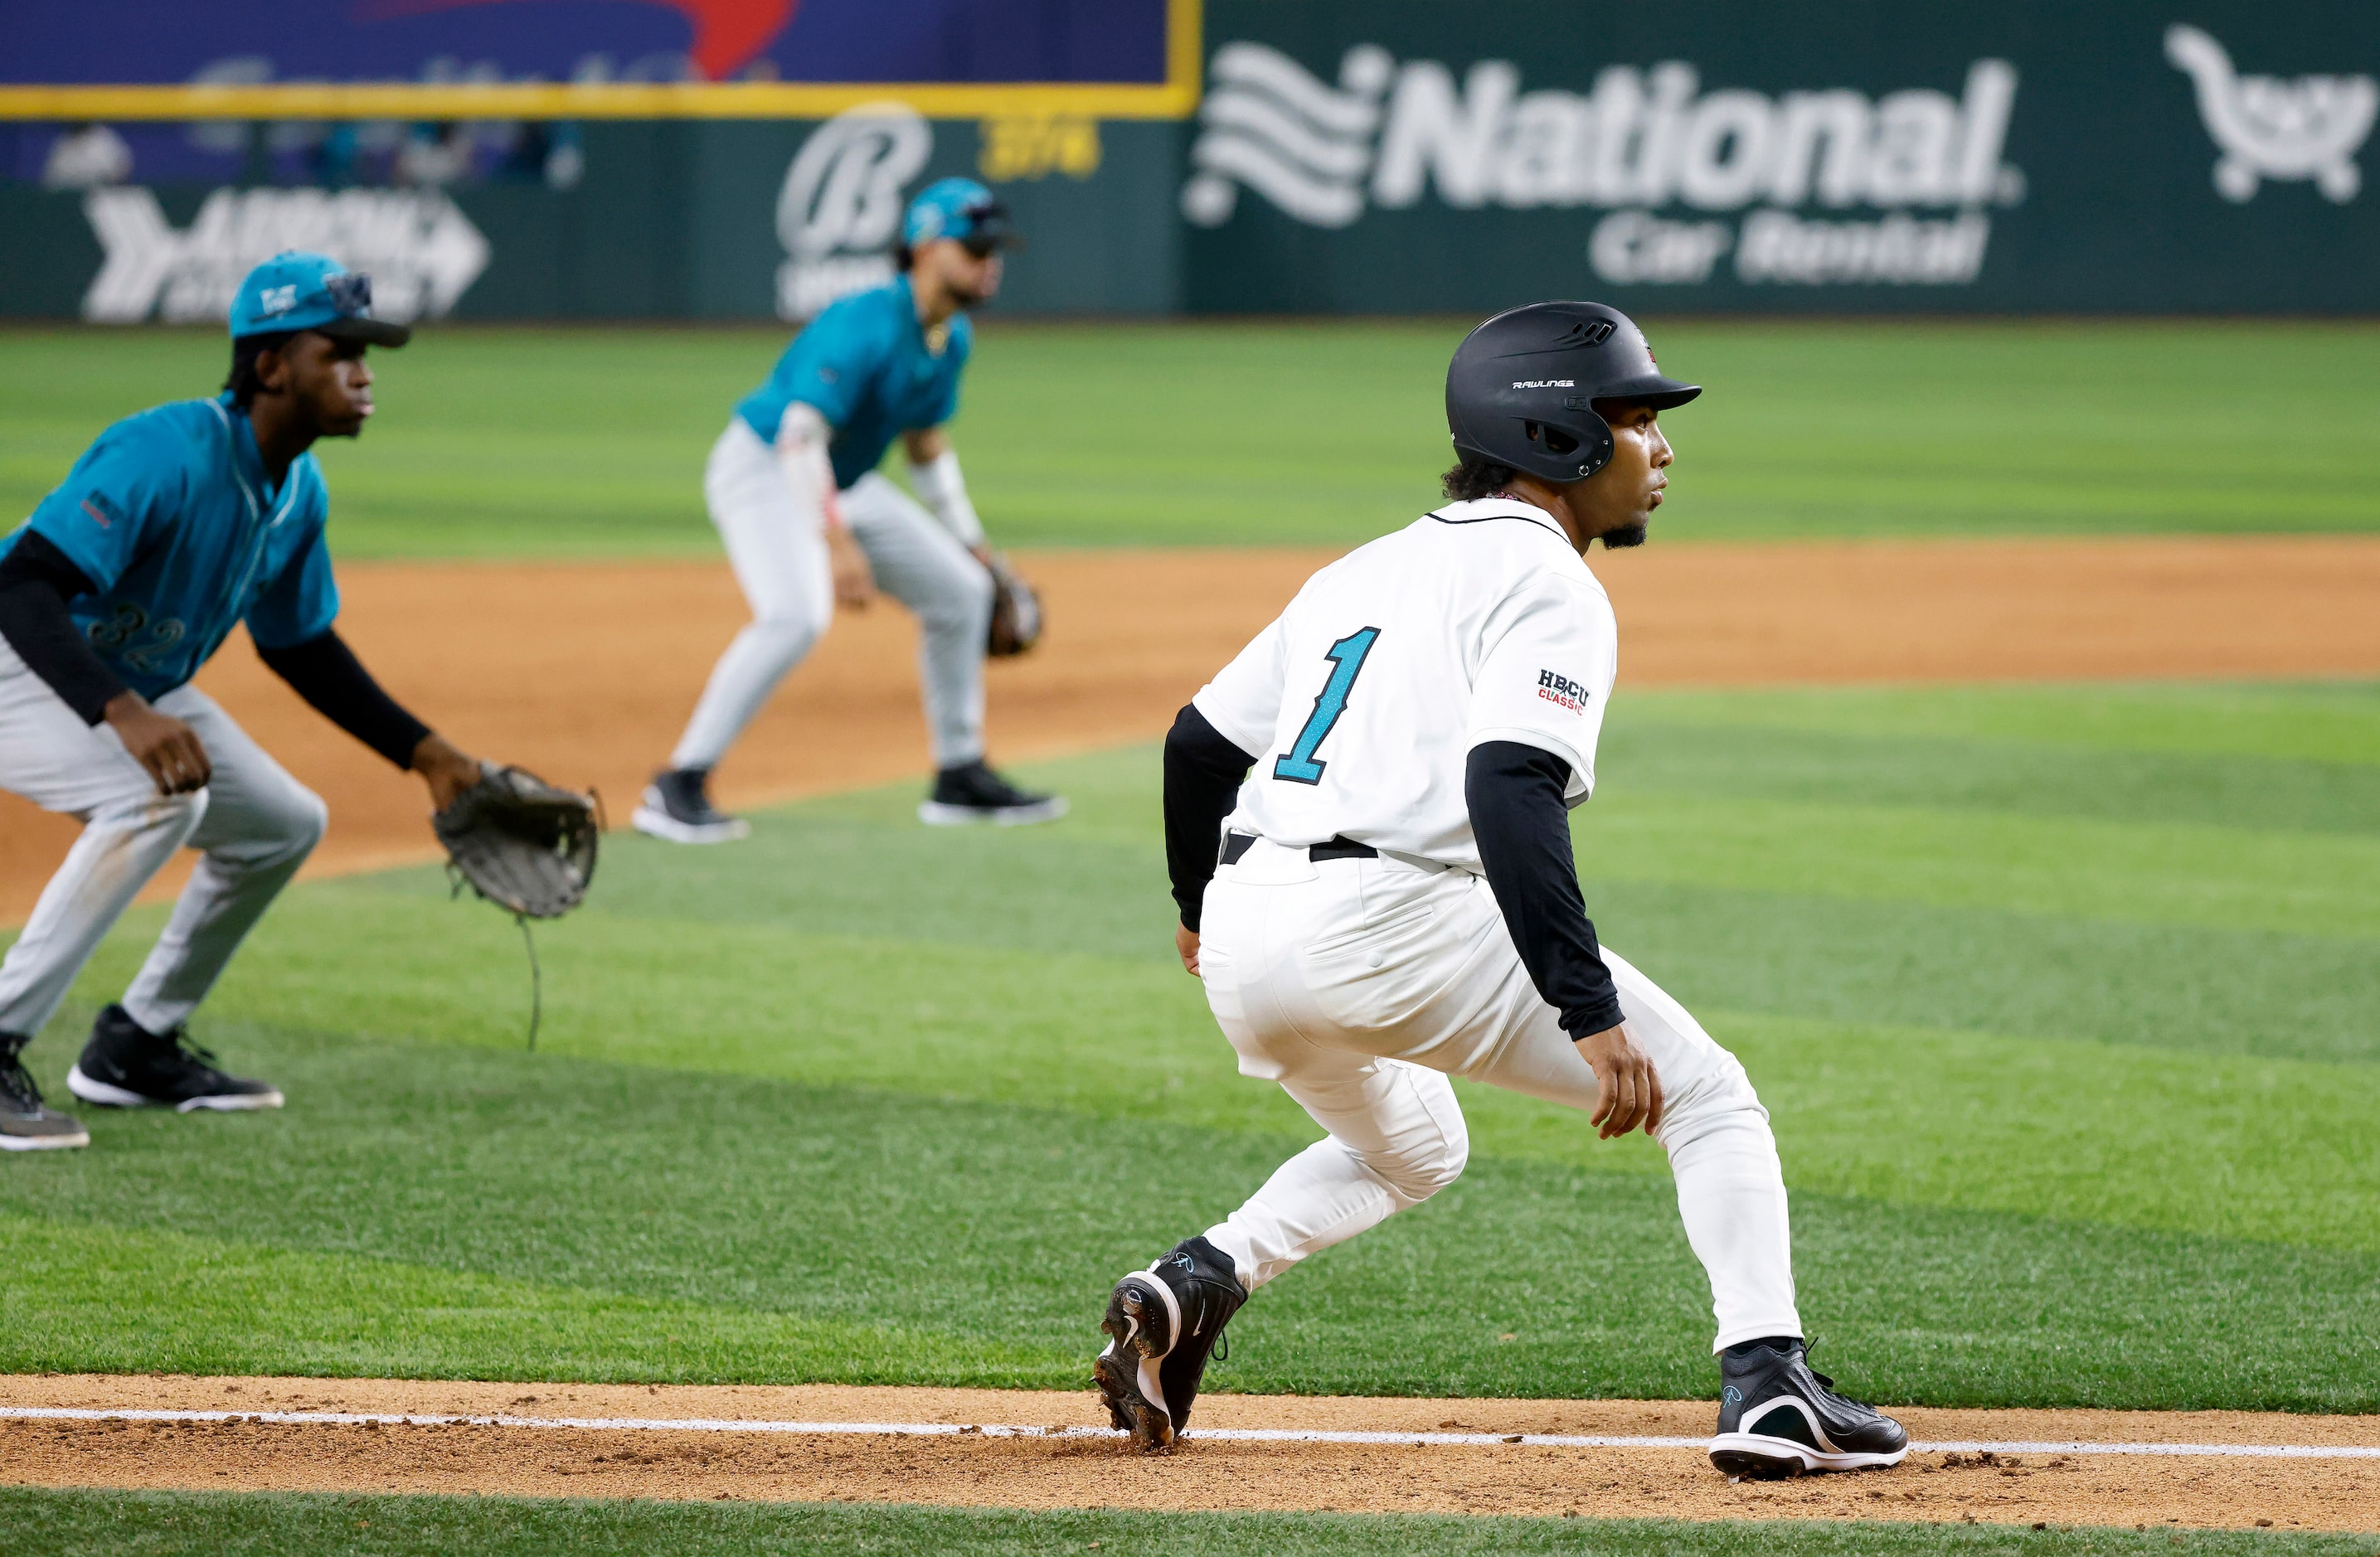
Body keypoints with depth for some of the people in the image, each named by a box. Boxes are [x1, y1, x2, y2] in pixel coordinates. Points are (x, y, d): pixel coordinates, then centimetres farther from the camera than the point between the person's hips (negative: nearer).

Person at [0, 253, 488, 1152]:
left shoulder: (299, 494, -2)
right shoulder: (166, 456, -31)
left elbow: (301, 646, 14)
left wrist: (424, 753, 8)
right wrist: (123, 715, -53)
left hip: (136, 689, 9)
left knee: (284, 825, 11)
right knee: (162, 796, -33)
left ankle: (138, 1047, 22)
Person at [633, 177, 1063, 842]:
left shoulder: (952, 339, 2)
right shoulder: (866, 325, -27)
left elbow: (926, 445, 17)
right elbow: (800, 436, -33)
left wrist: (969, 543, 20)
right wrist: (836, 541, -40)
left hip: (845, 483, 10)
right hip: (763, 468, -10)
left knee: (960, 590, 12)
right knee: (795, 613, -32)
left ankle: (960, 778, 25)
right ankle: (678, 787, -29)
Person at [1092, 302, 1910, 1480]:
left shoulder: (1366, 569, 22)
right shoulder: (1544, 583, -3)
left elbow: (1199, 741, 26)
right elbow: (1509, 786, -20)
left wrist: (1200, 906, 44)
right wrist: (1591, 1013, -24)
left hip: (1244, 941, 8)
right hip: (1391, 918, -8)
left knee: (1409, 1153, 33)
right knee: (1705, 1096, 4)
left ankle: (1194, 1284, 9)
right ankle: (1764, 1376, -12)